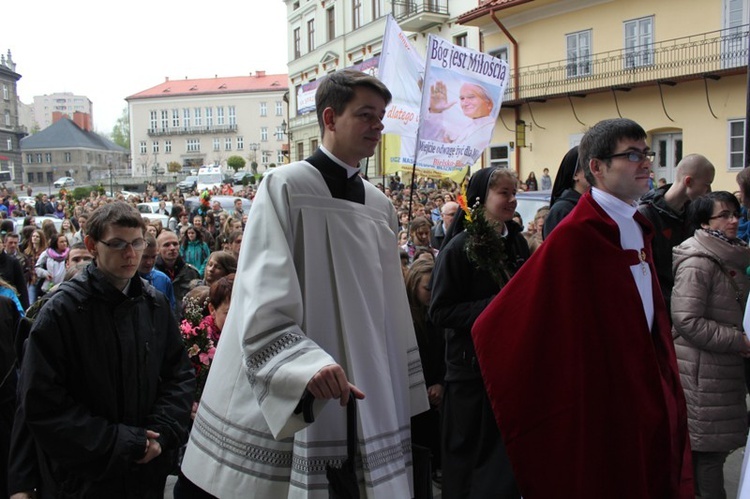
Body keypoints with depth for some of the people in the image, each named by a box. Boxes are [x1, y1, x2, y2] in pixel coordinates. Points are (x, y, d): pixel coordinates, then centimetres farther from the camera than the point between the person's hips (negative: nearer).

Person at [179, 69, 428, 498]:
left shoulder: (381, 206, 11)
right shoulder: (286, 187, -8)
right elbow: (262, 307, -17)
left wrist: (404, 395, 17)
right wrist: (307, 364, -32)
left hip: (366, 398, 6)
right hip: (285, 403, -5)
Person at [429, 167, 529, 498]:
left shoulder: (517, 243, 8)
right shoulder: (459, 248, -10)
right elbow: (439, 312, -13)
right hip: (472, 368, -5)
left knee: (509, 455, 11)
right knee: (469, 457, 6)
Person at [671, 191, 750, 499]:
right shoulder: (697, 263, -16)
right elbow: (686, 320, -22)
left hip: (724, 367, 9)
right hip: (701, 370, -9)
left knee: (717, 446, 15)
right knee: (707, 449, 0)